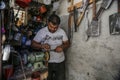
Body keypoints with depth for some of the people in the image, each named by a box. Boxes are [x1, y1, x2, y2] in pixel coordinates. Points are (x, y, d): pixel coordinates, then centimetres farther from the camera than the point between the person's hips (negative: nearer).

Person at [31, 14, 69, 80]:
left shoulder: (62, 32, -6)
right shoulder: (41, 32, -11)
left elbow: (67, 44, 1)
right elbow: (33, 43, -5)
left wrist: (62, 47, -20)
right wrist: (42, 46, -24)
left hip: (60, 62, 2)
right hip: (47, 62, -1)